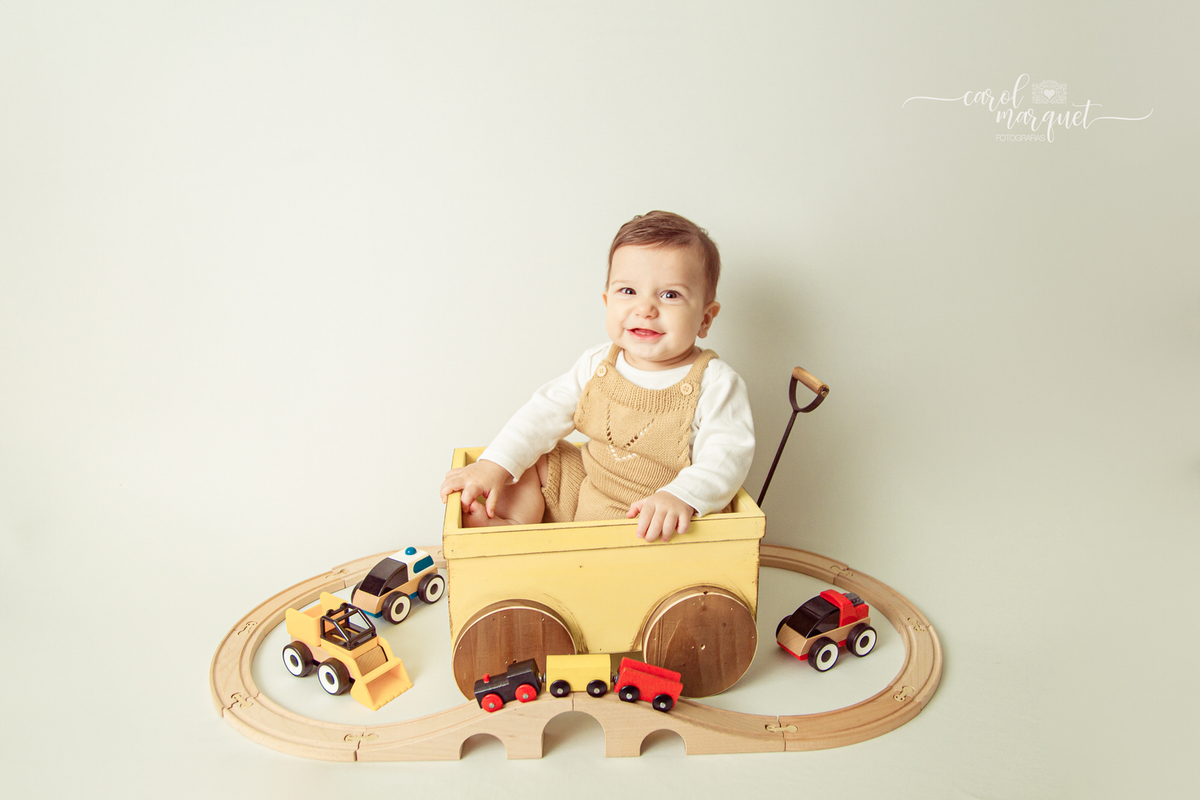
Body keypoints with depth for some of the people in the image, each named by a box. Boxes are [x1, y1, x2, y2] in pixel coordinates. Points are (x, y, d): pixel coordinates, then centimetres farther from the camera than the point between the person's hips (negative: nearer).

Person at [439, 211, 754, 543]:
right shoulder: (598, 365, -2)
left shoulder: (715, 384, -18)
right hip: (584, 489, 6)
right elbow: (546, 412, 3)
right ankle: (516, 524, -10)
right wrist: (494, 465, -7)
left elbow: (726, 456, -25)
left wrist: (682, 497, -44)